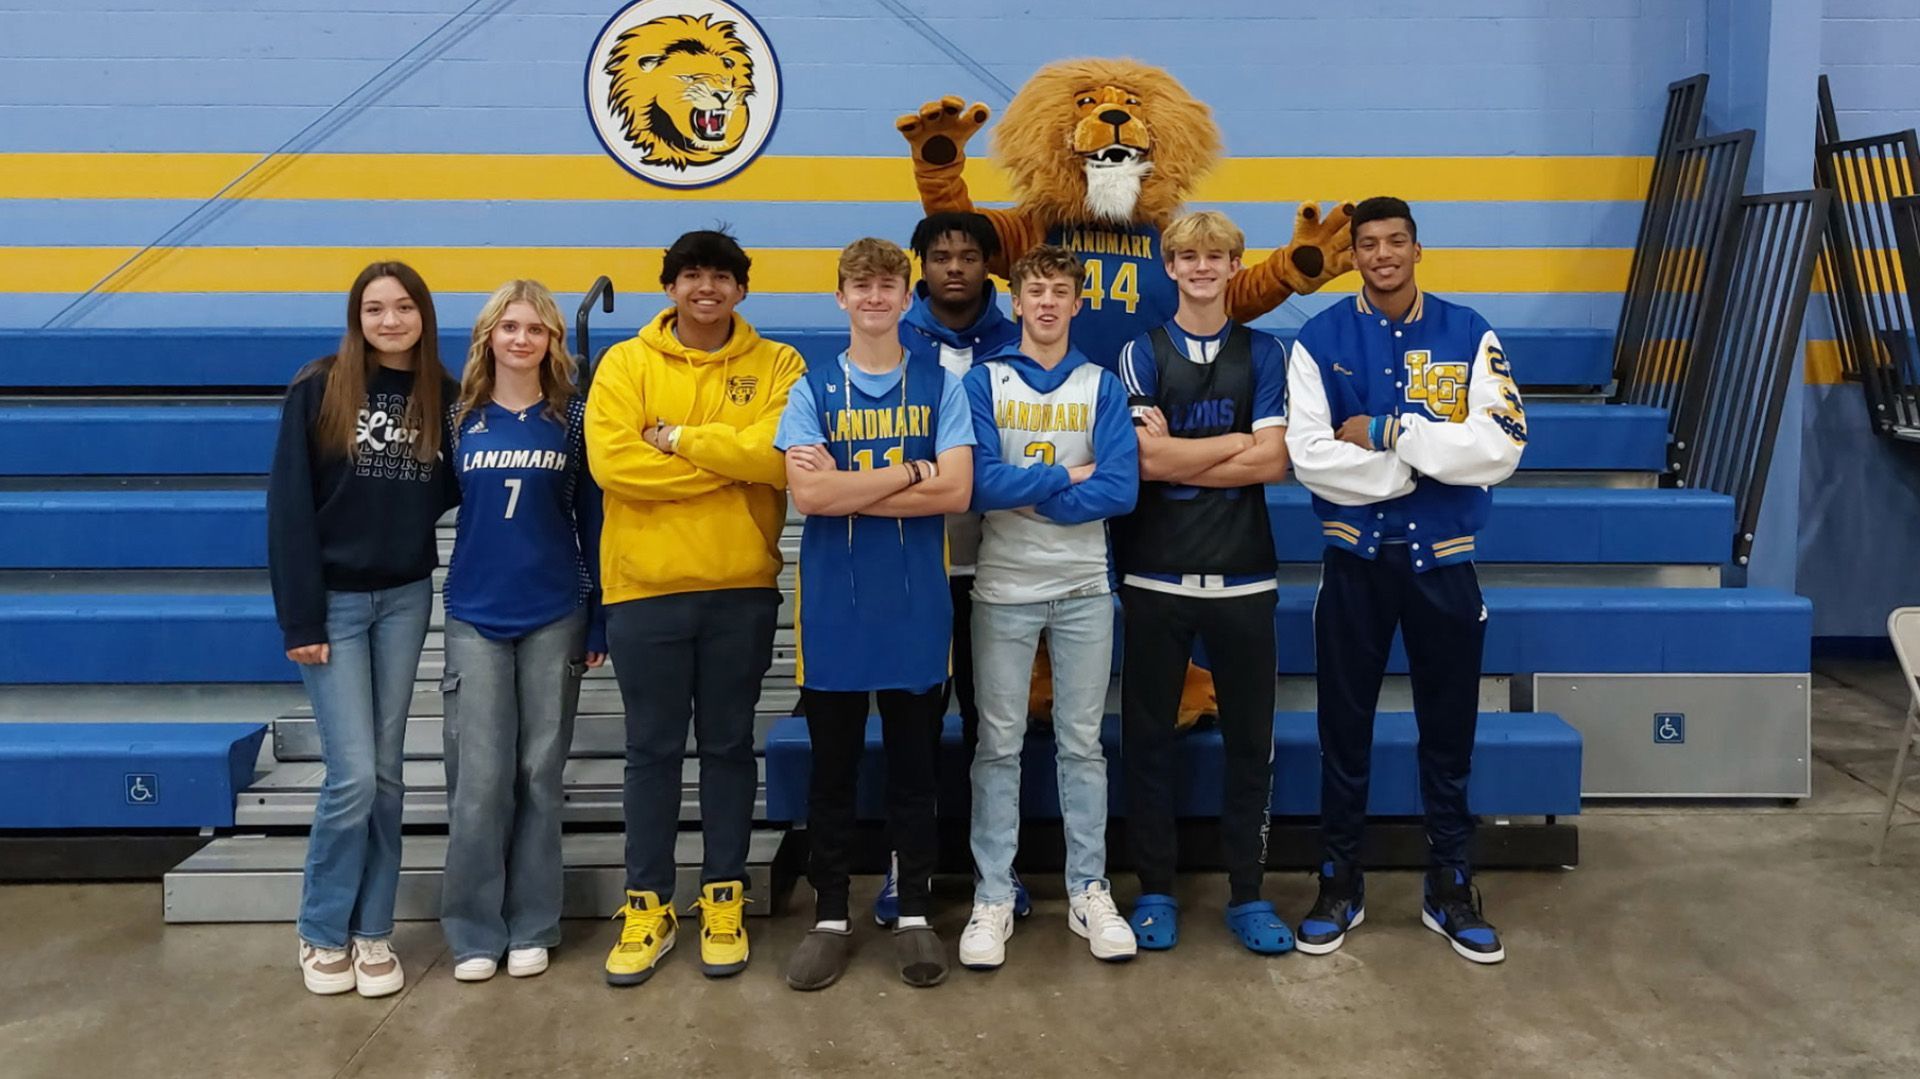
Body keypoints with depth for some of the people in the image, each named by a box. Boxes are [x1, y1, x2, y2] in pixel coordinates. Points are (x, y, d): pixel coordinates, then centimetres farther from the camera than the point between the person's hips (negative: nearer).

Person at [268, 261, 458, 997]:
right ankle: (322, 933, 14)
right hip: (334, 599, -4)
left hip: (405, 598, 4)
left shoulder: (440, 396, 4)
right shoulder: (318, 390, -7)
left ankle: (372, 931, 20)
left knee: (386, 773, 8)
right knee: (354, 774, -6)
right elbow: (289, 507, -10)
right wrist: (299, 618, -13)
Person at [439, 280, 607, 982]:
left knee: (539, 773, 5)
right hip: (475, 616, 1)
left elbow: (592, 518, 3)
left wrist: (599, 620, 0)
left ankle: (531, 925, 15)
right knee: (479, 777, -2)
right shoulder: (462, 418, 5)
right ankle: (473, 929, 10)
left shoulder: (571, 416, 3)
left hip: (554, 615, 0)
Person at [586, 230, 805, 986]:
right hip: (645, 588, 0)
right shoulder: (625, 364, 3)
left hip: (742, 589, 0)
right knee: (653, 749, 8)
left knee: (729, 745, 10)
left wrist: (679, 438, -12)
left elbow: (783, 454, -14)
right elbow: (611, 462, -12)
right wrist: (733, 462, -11)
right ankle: (648, 903, 20)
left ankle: (723, 896, 23)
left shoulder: (776, 365, 4)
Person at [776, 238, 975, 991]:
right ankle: (829, 916, 21)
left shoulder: (939, 384, 4)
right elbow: (807, 494, -11)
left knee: (914, 765, 9)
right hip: (834, 604, 0)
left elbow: (956, 491, -9)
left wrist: (848, 488, -11)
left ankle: (914, 913, 22)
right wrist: (912, 471, -11)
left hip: (917, 605, 0)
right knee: (832, 768, 8)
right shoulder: (812, 387, 4)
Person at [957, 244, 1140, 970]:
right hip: (1002, 590, -1)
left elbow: (1121, 489, -9)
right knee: (999, 745, 4)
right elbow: (977, 484, -14)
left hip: (1084, 590, 1)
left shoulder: (1103, 386, 4)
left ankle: (1089, 891, 18)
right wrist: (1067, 477, -10)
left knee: (1082, 743, 8)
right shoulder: (982, 382, 0)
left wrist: (1024, 492, -12)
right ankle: (993, 898, 12)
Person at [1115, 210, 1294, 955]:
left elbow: (1272, 463, -6)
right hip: (1157, 576, -1)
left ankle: (1247, 893, 19)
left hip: (1242, 576, 1)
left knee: (1249, 736, 7)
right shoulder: (1142, 353, 4)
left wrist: (1176, 458, -9)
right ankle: (1155, 889, 19)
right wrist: (1239, 440, -7)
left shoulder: (1263, 354, 7)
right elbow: (1146, 457, -10)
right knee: (1148, 735, 5)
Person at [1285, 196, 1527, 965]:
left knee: (1449, 731, 10)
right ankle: (1340, 884, 23)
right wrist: (1428, 463, -16)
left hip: (1443, 560, 1)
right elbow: (1310, 457, -14)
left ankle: (1450, 889, 25)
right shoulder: (1319, 341, -3)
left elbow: (1501, 447, -12)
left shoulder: (1469, 336, -1)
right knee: (1344, 730, 8)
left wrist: (1388, 433, -17)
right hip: (1354, 560, -1)